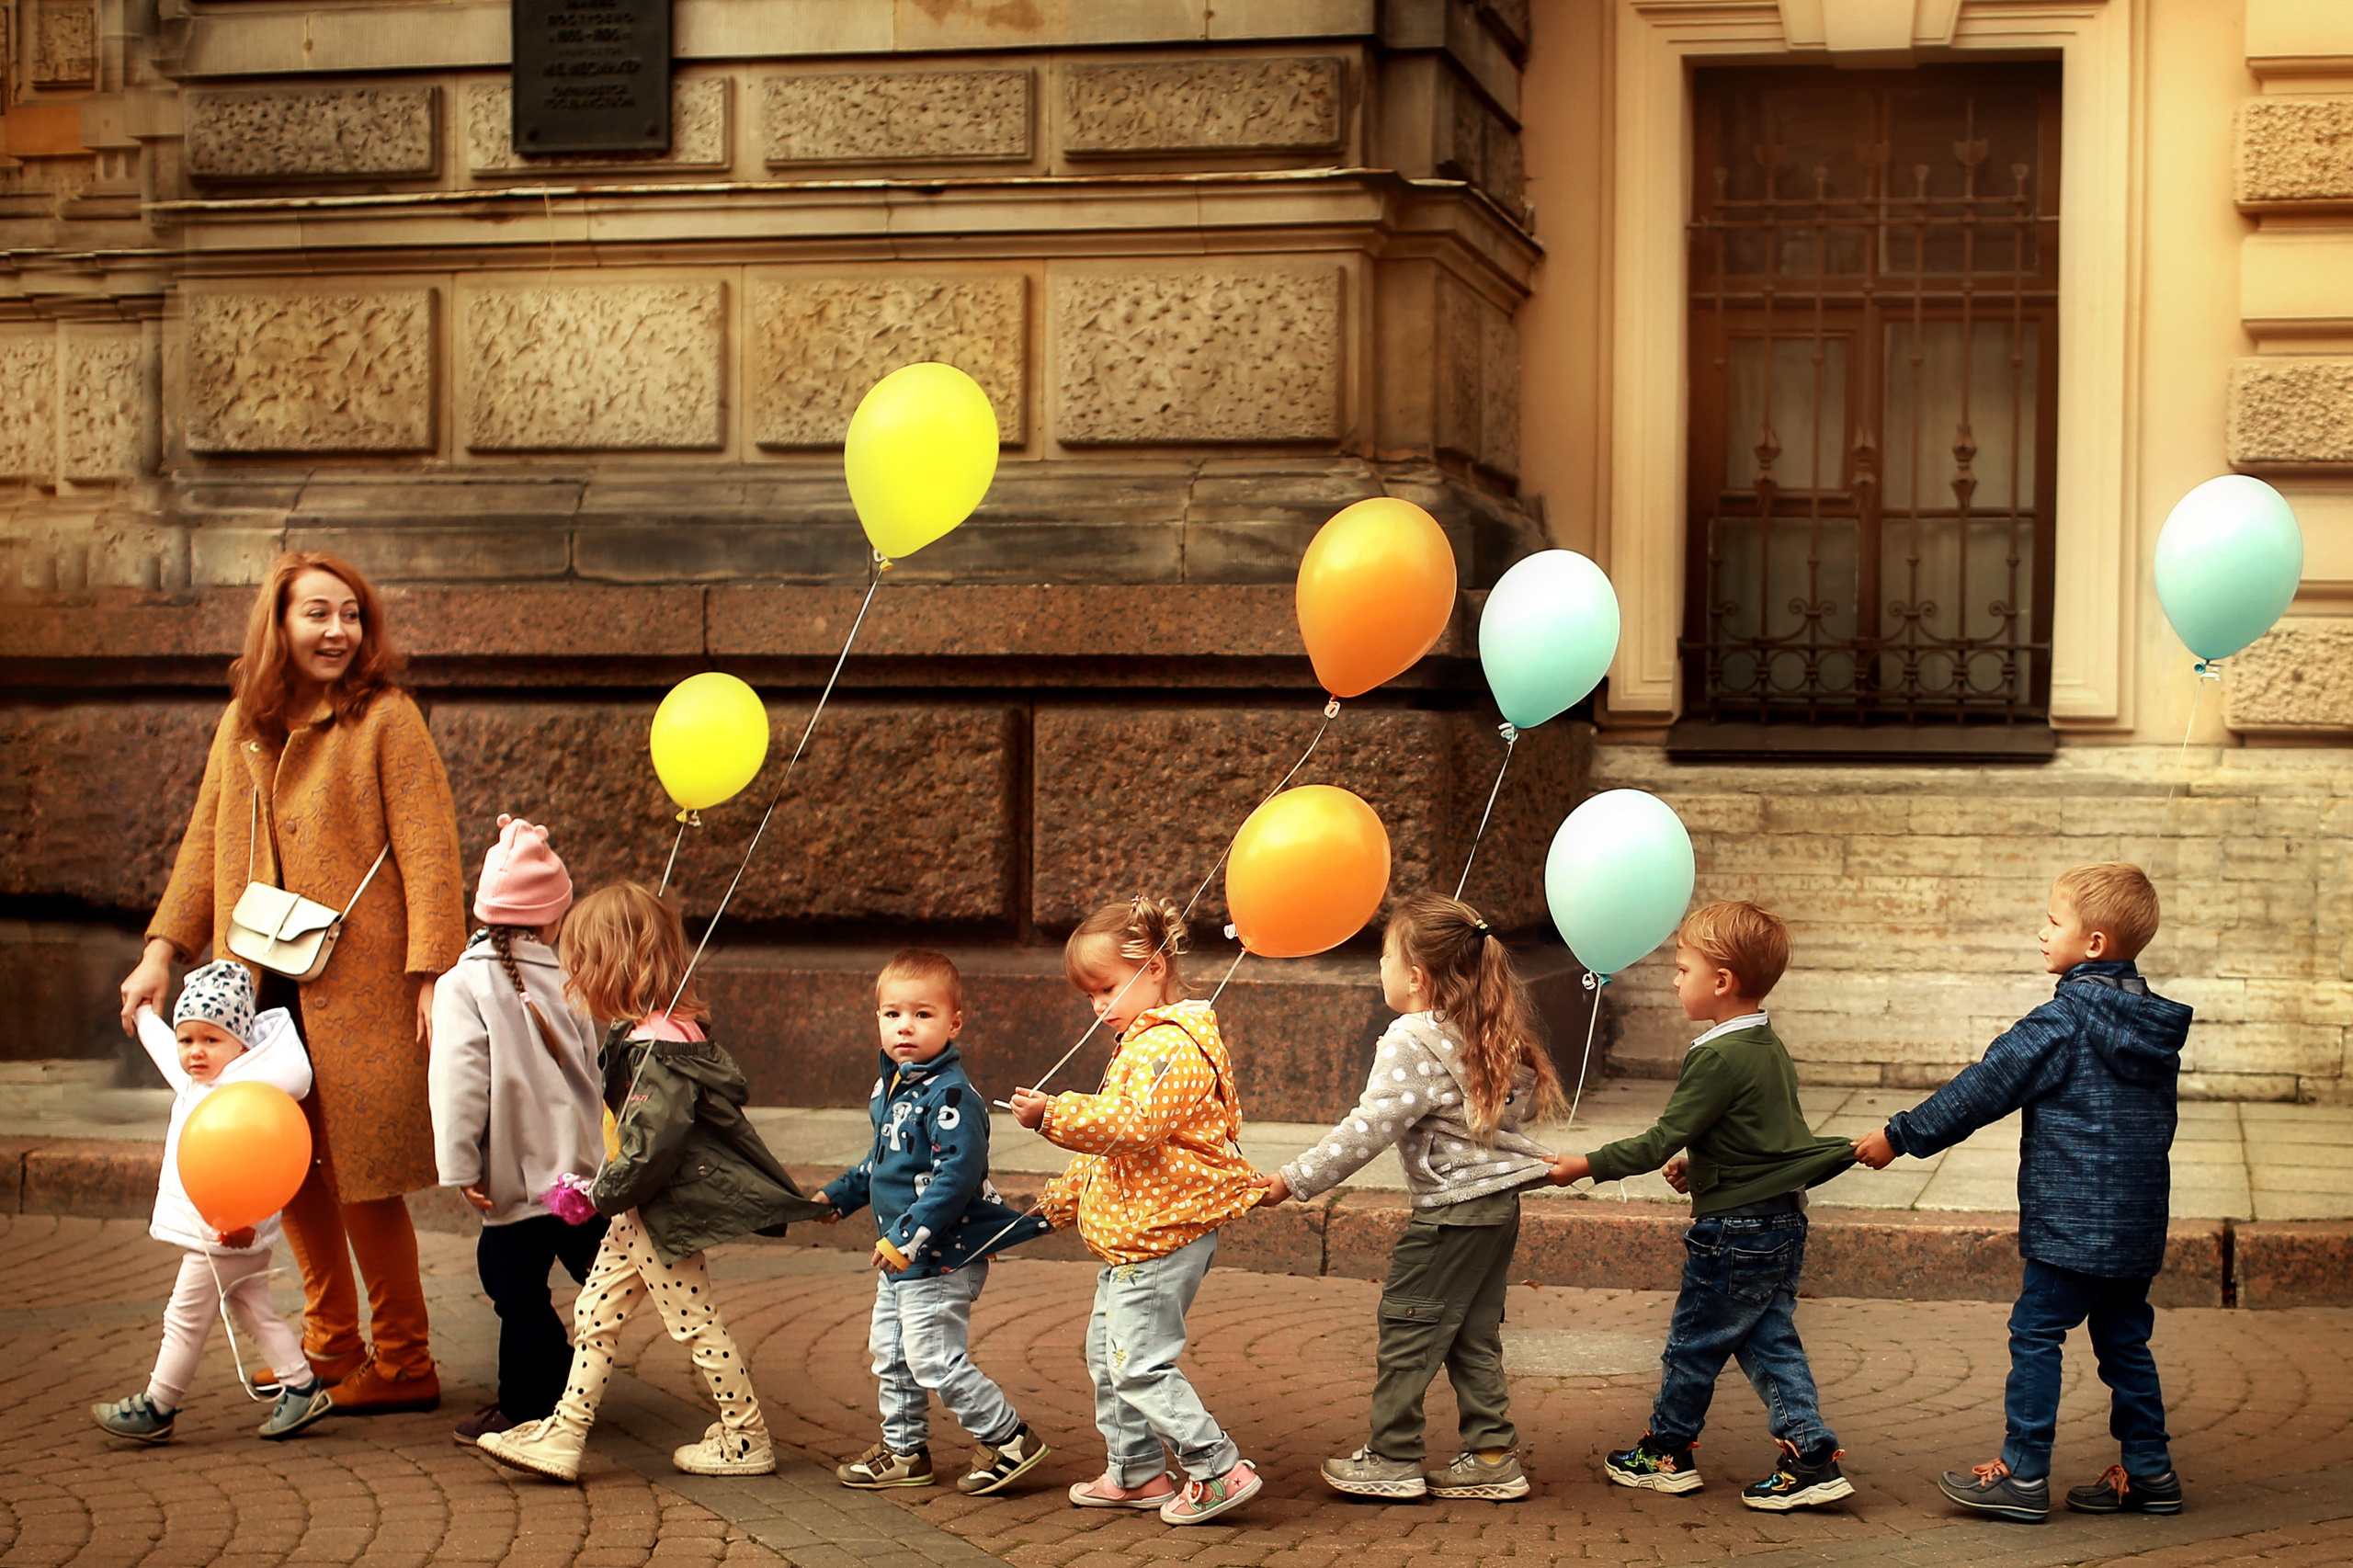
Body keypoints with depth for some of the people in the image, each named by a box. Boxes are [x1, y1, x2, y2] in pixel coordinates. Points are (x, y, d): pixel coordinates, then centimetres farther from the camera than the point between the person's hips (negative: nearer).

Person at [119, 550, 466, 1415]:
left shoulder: (386, 718, -5)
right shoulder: (243, 724, 12)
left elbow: (428, 852, -10)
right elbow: (206, 844, 18)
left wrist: (433, 977, -18)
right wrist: (161, 951, 9)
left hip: (360, 989, -6)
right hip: (267, 987, 6)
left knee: (360, 1179, -2)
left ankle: (403, 1367, 10)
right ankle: (333, 1347, 26)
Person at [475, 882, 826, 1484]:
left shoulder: (658, 1053, -25)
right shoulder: (638, 1033, 8)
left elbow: (649, 1150, -29)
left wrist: (599, 1195, -14)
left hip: (666, 1211, -11)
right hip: (640, 1210, 11)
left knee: (694, 1322, 1)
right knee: (596, 1311, 13)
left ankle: (748, 1439, 15)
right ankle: (562, 1437, 19)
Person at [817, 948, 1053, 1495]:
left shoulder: (949, 1095, -21)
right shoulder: (889, 1087, 9)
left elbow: (958, 1174, -29)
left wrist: (910, 1235, -30)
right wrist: (836, 1196, 24)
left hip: (942, 1257, -10)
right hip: (900, 1253, 10)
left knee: (934, 1359, -6)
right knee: (890, 1354, 19)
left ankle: (1009, 1439, 8)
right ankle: (903, 1450, 34)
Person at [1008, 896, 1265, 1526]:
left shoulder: (1173, 1045, -17)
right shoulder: (1142, 1041, 19)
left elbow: (1132, 1125, -31)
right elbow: (1116, 1144, 29)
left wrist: (1054, 1114, -27)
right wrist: (1063, 1197, 31)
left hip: (1164, 1235, -11)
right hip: (1134, 1234, 11)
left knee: (1139, 1362, -11)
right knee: (1107, 1352, 17)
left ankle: (1220, 1469, -5)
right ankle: (1137, 1472, 26)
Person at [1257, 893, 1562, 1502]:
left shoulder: (1414, 1042, -17)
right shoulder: (1489, 1035, 9)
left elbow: (1369, 1128, -21)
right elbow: (1529, 1101, 19)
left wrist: (1292, 1180, -18)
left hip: (1451, 1210, -9)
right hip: (1499, 1205, 9)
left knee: (1407, 1327, 2)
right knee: (1474, 1334, 15)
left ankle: (1392, 1458, 8)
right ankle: (1492, 1455, 15)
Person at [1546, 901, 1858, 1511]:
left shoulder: (1718, 1058, -20)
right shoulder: (1770, 1048, 8)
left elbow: (1661, 1141, -19)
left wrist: (1589, 1165, -12)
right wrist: (1699, 1165, 18)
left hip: (1734, 1231, -8)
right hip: (1784, 1221, 9)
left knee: (1694, 1343, 8)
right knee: (1770, 1341, 12)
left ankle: (1667, 1453, 23)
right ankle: (1811, 1457, 6)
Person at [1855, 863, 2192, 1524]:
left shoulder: (2065, 1019, -14)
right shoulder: (2156, 1023, 9)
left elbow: (1984, 1088, -13)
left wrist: (1900, 1135, -6)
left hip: (2073, 1221, -8)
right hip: (2138, 1222, 8)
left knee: (2035, 1335, 0)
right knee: (2124, 1340, 15)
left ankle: (2023, 1475, 3)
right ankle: (2148, 1470, 18)